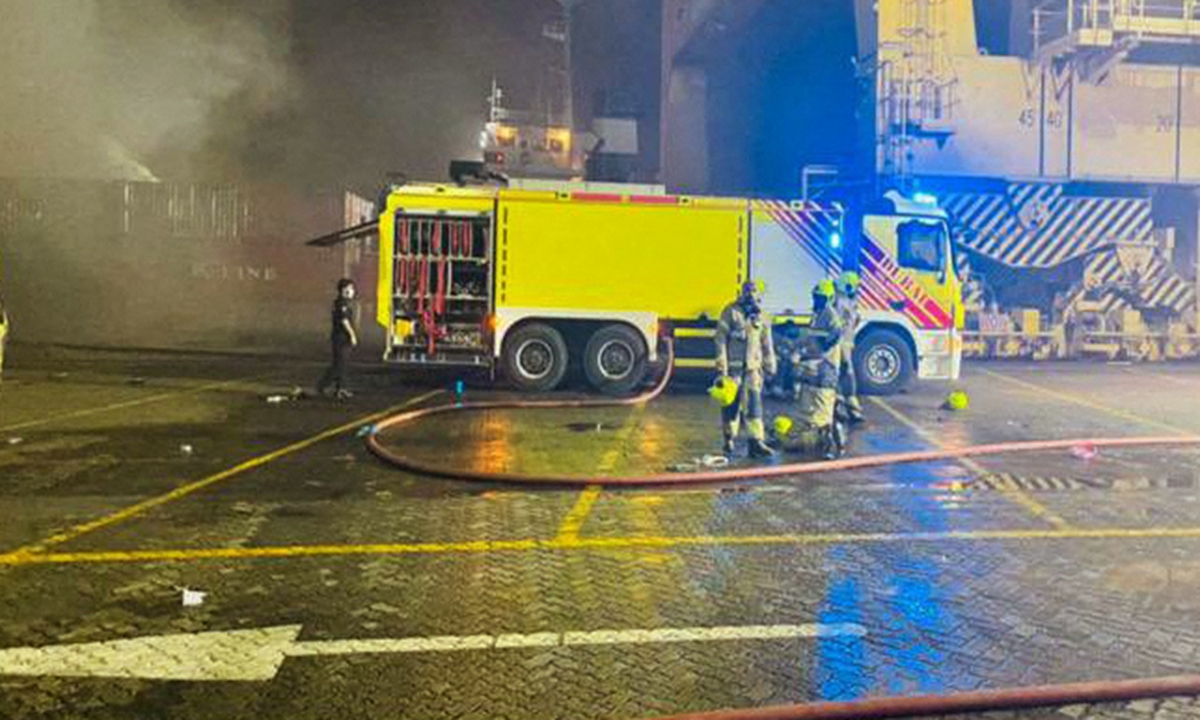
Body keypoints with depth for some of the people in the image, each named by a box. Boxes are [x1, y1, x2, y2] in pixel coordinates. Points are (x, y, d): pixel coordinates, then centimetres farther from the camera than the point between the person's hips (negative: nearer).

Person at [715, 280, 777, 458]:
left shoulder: (761, 317, 10)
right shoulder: (731, 312, -3)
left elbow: (767, 344, 16)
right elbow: (721, 339, -5)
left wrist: (770, 367, 14)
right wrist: (722, 364, -10)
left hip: (753, 367, 3)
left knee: (753, 403, -3)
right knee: (731, 403, 3)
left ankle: (756, 442, -3)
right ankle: (729, 439, 17)